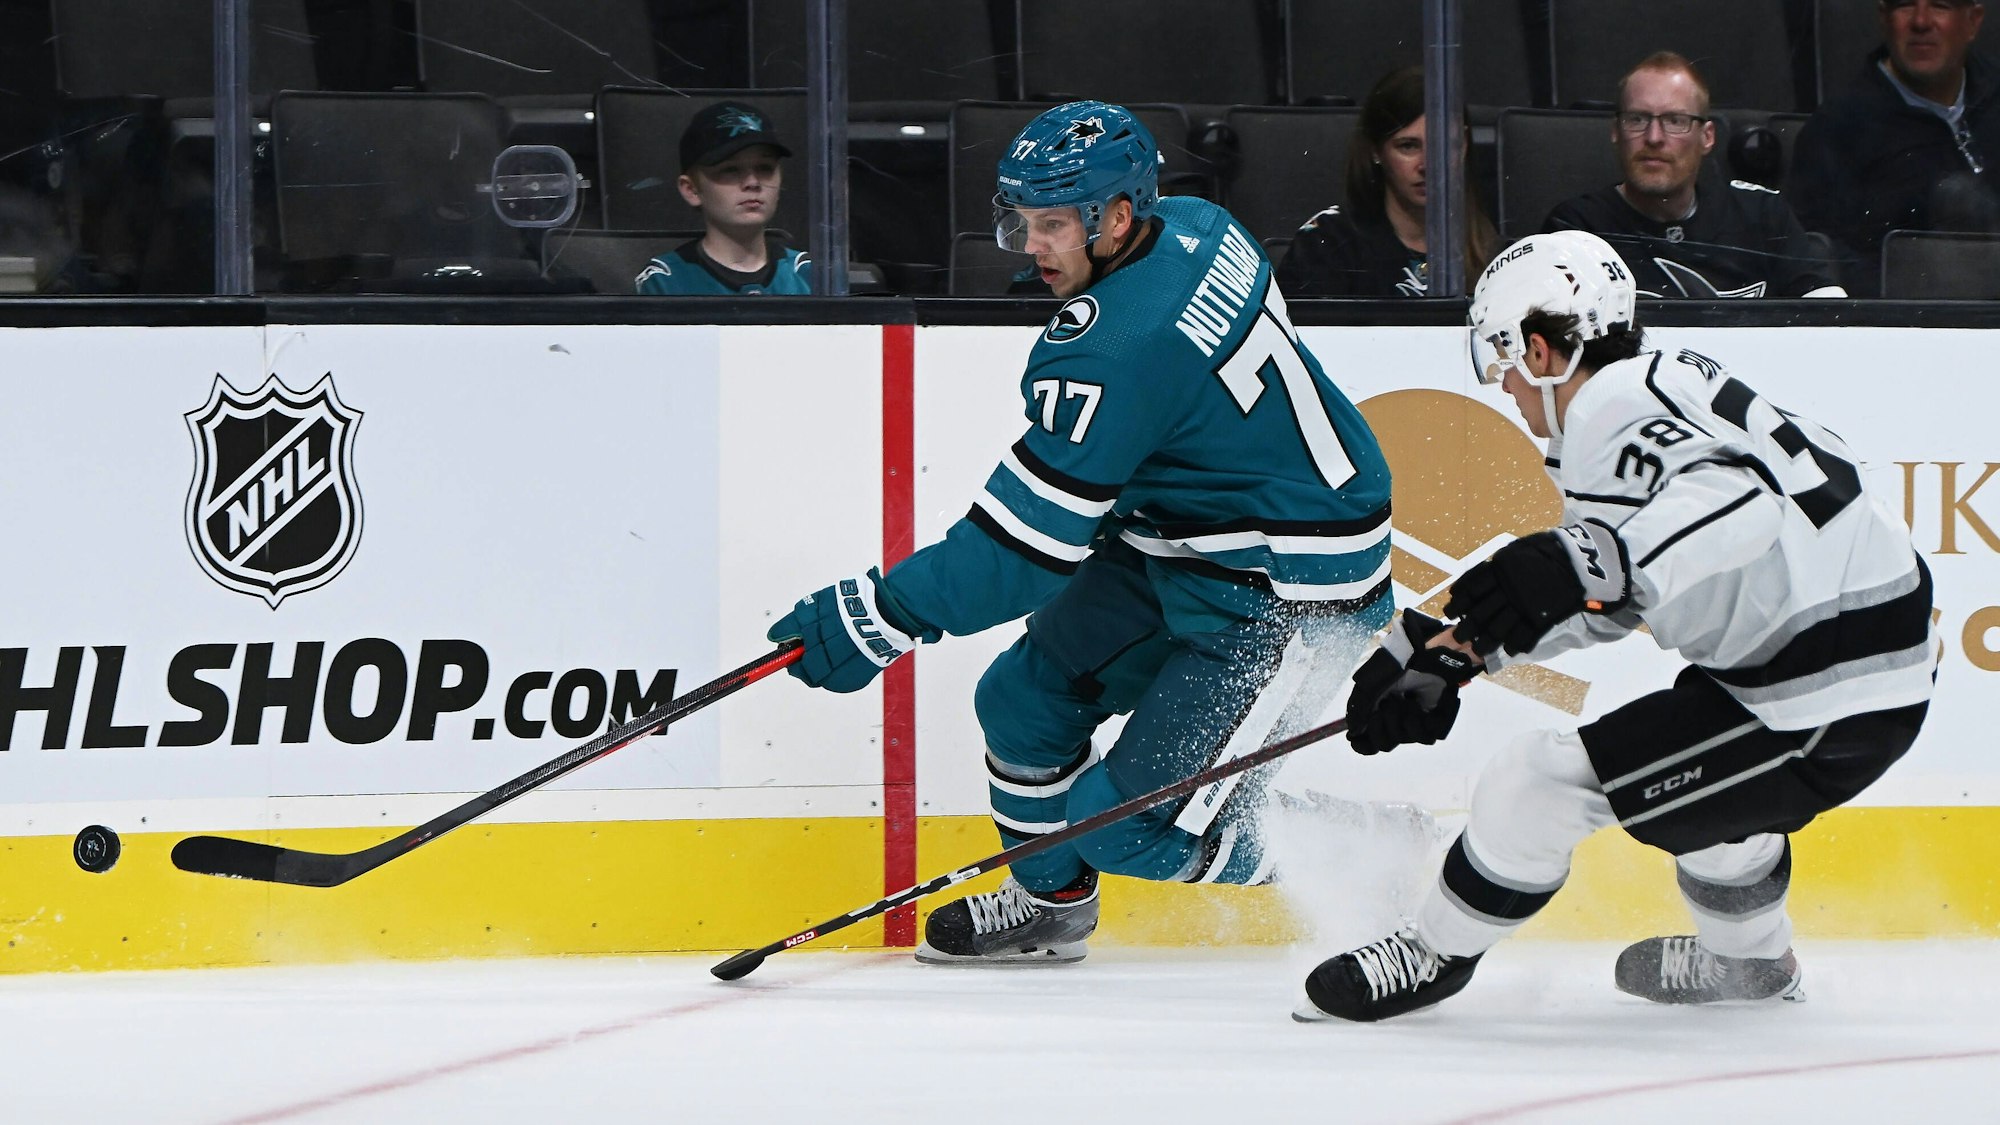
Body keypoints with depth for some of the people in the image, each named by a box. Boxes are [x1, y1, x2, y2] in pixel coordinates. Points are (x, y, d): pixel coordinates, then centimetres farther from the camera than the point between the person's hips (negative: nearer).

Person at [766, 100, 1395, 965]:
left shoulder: (1116, 347, -29)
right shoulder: (1195, 228, -3)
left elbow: (1030, 540, -26)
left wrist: (883, 617, -20)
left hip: (1291, 595, -10)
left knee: (1125, 824, -8)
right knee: (1027, 696, 10)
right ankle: (1048, 902, 31)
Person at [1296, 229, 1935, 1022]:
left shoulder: (1613, 407, -16)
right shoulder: (1663, 384, 15)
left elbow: (1729, 500, -36)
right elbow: (1609, 593, 23)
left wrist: (1581, 565, -48)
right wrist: (1450, 651, 23)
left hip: (1827, 704, -11)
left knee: (1540, 780, -7)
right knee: (1692, 763, 39)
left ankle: (1433, 957, 14)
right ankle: (1750, 958, 56)